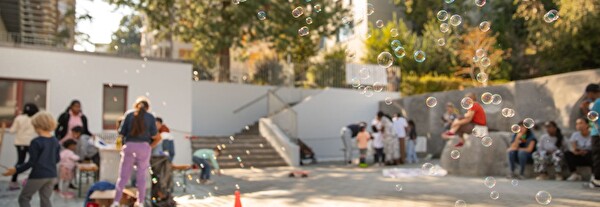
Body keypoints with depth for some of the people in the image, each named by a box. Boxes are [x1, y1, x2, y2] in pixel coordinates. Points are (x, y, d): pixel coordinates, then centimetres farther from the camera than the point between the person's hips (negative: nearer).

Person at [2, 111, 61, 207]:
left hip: (38, 175, -6)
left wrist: (16, 170, -7)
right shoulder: (55, 141, 4)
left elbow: (31, 162, -15)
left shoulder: (36, 142, -15)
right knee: (45, 199, 12)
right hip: (52, 175, 6)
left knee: (23, 198, 10)